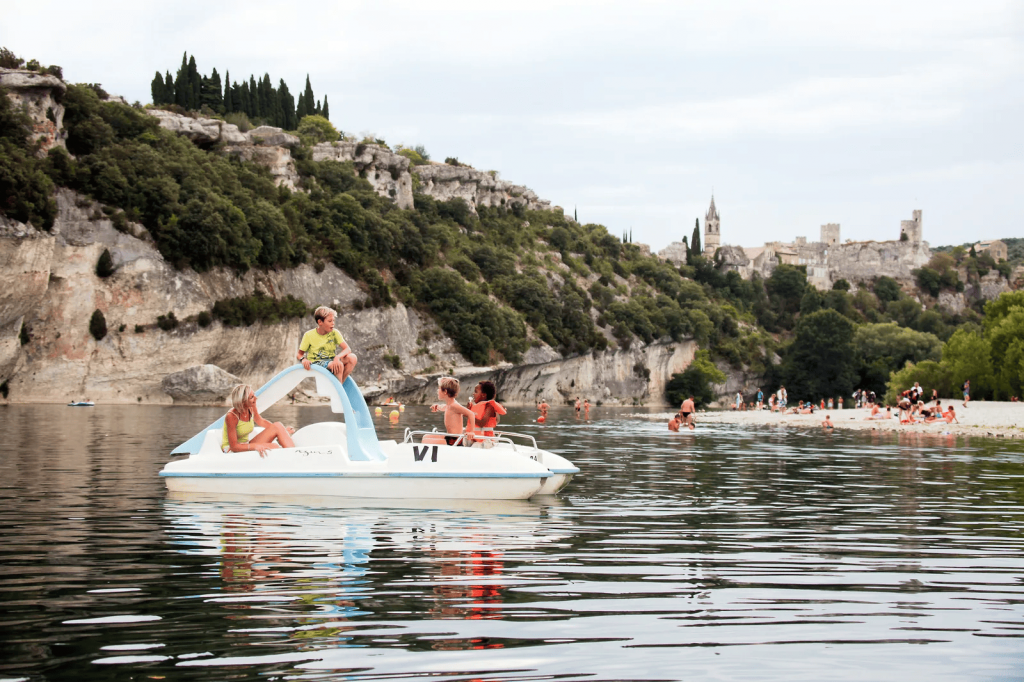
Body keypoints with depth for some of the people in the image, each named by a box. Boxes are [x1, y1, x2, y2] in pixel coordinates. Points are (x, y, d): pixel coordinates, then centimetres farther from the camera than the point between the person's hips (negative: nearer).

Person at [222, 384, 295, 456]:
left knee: (277, 426, -11)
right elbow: (234, 447, -25)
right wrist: (255, 446, -39)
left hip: (246, 446, 8)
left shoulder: (251, 408, -7)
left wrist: (283, 430, 14)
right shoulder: (231, 416, -26)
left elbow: (261, 421, 17)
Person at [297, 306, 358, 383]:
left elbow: (347, 349, -7)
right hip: (316, 364, -4)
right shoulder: (309, 335, -2)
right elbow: (300, 354, 5)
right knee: (339, 365, -34)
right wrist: (303, 359, -20)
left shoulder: (334, 333, 3)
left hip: (331, 361, 4)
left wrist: (337, 357, -28)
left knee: (352, 357, -24)